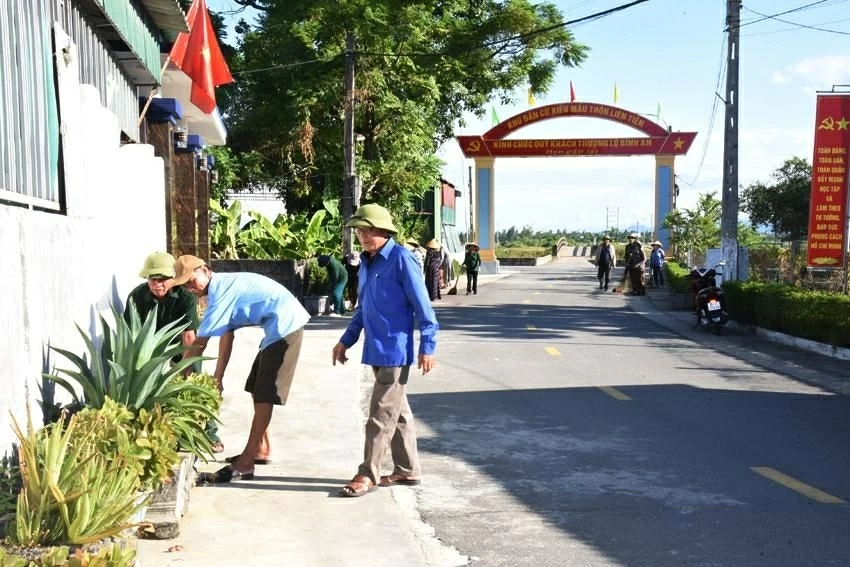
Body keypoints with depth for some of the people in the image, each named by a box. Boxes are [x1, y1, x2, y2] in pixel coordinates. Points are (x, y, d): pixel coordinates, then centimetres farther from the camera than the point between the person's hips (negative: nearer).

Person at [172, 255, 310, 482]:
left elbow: (199, 344, -15)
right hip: (279, 329, 10)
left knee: (265, 396, -9)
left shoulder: (221, 290, -16)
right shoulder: (224, 288, 14)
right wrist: (218, 378, 10)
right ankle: (261, 449, 27)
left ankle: (245, 464, -7)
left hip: (285, 327, -10)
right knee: (257, 390, 16)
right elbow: (226, 335, 13)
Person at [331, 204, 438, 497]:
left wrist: (428, 346, -15)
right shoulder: (366, 263, 11)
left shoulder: (401, 259, -13)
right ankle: (407, 469, 25)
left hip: (395, 350, -8)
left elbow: (422, 305, -13)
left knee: (381, 414, -2)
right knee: (397, 411, 15)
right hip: (376, 350, 8)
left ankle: (368, 474, 5)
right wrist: (346, 340, 18)